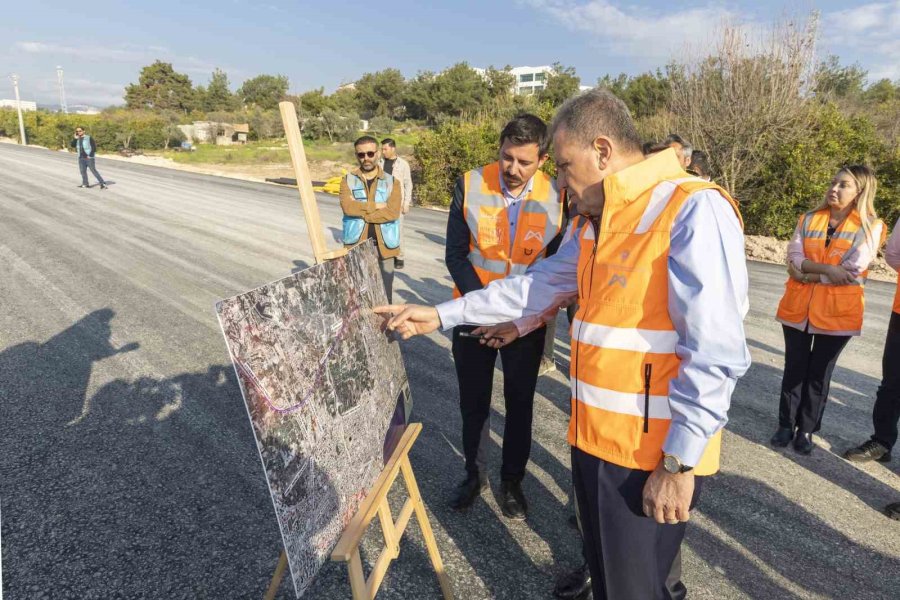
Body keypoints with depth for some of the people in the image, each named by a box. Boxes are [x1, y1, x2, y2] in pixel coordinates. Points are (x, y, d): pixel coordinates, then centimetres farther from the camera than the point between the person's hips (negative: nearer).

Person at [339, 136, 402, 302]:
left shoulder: (391, 182, 3)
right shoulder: (348, 180, 5)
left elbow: (393, 212, -13)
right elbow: (347, 207, -15)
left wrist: (360, 211, -11)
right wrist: (376, 206, -12)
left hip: (383, 245, 0)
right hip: (356, 245, 0)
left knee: (384, 293, 10)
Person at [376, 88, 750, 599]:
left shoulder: (694, 212, -19)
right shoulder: (599, 224, 11)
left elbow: (716, 355, -22)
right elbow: (537, 284, 16)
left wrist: (678, 464, -19)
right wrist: (439, 315, 14)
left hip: (651, 457, -8)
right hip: (594, 440, 8)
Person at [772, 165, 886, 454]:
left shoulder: (871, 226, -4)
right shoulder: (809, 219, 5)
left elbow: (851, 272, -14)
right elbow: (793, 257, -6)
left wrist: (806, 272, -9)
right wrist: (827, 269, -19)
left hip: (838, 312, -2)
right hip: (798, 307, 2)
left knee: (819, 373, 9)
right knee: (794, 369, 9)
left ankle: (806, 430, 22)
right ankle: (786, 425, 22)